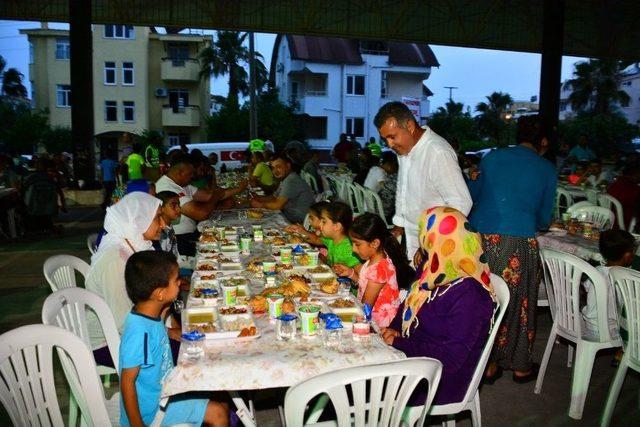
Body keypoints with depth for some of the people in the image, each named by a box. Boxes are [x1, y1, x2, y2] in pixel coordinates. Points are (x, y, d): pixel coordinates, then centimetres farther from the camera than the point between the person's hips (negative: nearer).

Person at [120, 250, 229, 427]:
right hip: (152, 409, -9)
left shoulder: (151, 315, -3)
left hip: (165, 391, 9)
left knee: (222, 405, 11)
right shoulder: (140, 332, -29)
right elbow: (127, 381, -25)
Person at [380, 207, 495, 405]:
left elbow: (449, 358, -25)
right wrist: (394, 331, -4)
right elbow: (410, 304, 15)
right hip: (412, 356, 8)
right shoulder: (438, 273, 1)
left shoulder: (469, 296, -25)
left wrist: (399, 343, -19)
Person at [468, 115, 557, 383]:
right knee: (519, 304, 13)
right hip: (519, 242, -2)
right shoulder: (547, 169, 8)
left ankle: (487, 363, 25)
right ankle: (520, 366, 29)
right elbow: (544, 218, 14)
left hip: (480, 238, 2)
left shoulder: (492, 157, 12)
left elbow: (474, 194, 23)